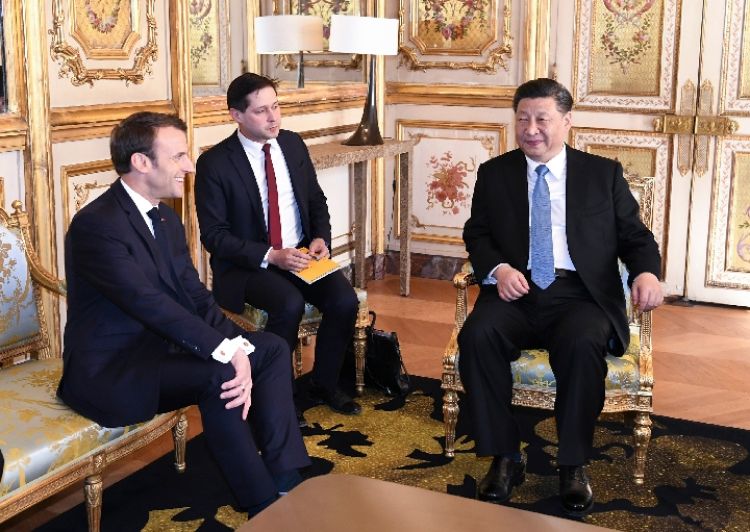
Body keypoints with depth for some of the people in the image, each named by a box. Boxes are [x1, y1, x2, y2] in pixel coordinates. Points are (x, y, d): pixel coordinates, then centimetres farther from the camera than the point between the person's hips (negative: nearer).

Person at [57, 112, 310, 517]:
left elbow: (195, 295, 2)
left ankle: (285, 480, -3)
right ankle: (264, 506, -16)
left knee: (272, 349, 0)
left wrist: (237, 348, -15)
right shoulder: (96, 225, -21)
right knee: (218, 376, -31)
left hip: (159, 344, 10)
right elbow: (152, 304, -30)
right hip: (109, 369, -9)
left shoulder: (166, 218, 8)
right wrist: (228, 351, -33)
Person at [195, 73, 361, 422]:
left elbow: (317, 201, 16)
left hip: (301, 254, 5)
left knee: (345, 300, -19)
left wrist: (320, 238, -5)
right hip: (247, 263, -5)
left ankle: (324, 385, 5)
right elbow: (214, 235, -12)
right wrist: (270, 256, -21)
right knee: (290, 304, -33)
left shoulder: (293, 144, 5)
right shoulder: (214, 163, -10)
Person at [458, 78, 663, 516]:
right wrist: (498, 269, -12)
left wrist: (647, 272, -14)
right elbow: (477, 234, 10)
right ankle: (505, 458, -15)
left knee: (583, 345, -34)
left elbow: (636, 236, 9)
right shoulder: (494, 173, 14)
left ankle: (574, 465, -13)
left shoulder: (604, 173, 11)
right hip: (516, 292, 1)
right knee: (477, 336, -30)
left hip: (580, 295, -1)